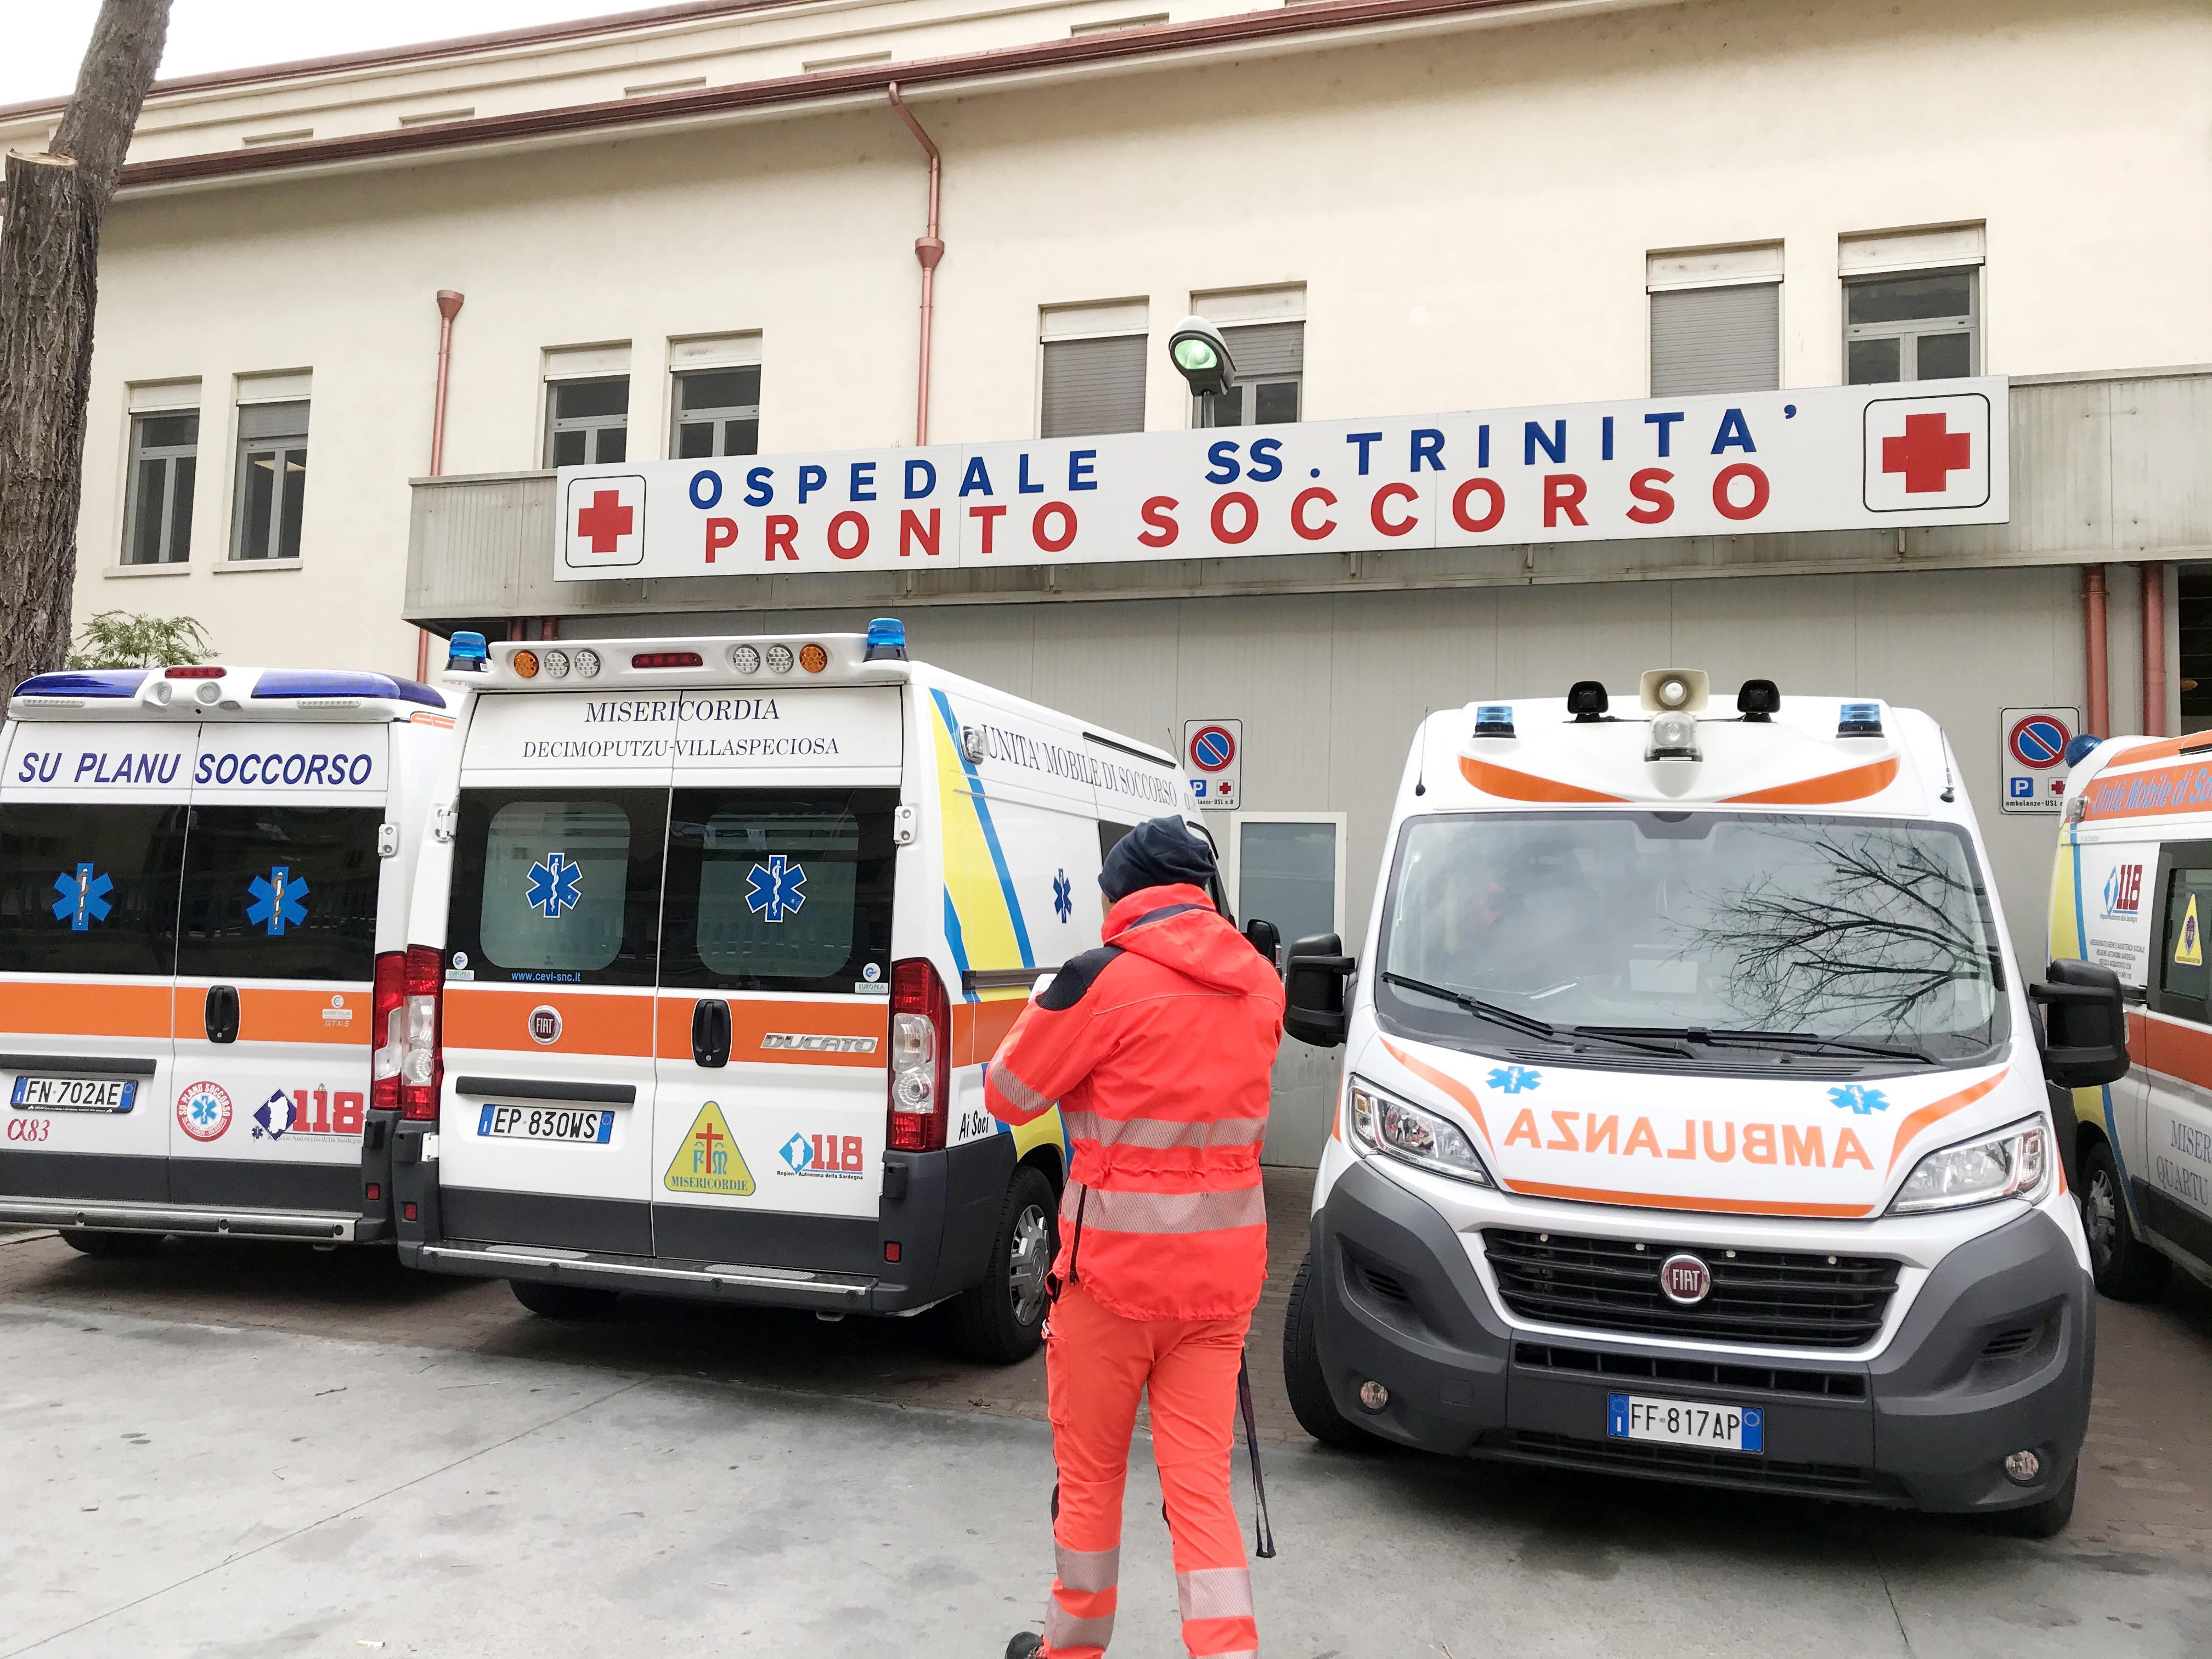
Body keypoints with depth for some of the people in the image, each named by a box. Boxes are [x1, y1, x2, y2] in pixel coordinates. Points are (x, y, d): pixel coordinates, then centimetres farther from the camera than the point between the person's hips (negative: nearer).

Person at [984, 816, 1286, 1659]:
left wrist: (1046, 1011, 11)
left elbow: (1009, 1093, -6)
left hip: (1115, 1271, -4)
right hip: (1221, 1271, 4)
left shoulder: (1105, 979, -15)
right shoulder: (1258, 982, 3)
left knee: (1090, 1473, 15)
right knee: (1201, 1481, 9)